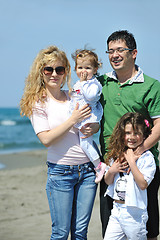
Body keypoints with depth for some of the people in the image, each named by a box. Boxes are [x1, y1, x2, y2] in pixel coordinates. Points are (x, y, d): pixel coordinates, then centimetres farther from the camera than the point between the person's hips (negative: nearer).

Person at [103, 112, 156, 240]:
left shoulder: (146, 157, -11)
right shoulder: (116, 155, 7)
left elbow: (143, 184, -21)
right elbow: (108, 182, 13)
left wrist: (131, 162, -22)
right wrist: (111, 171, -8)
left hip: (134, 213, -5)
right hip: (116, 209, 5)